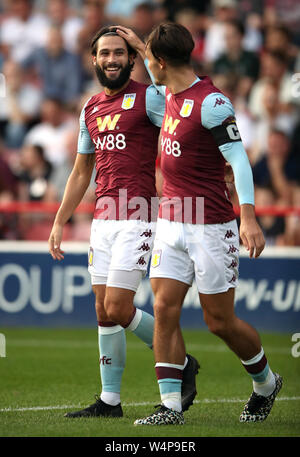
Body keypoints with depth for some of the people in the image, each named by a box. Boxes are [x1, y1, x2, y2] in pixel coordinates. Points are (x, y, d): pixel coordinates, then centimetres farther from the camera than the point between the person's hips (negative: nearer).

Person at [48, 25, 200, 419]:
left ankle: (181, 364, 8)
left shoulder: (147, 97, -5)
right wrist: (59, 222, 21)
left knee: (118, 309, -11)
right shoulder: (91, 110, 16)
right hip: (103, 219, 7)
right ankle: (110, 400, 11)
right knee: (104, 313, 5)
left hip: (139, 217, -7)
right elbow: (81, 172, 23)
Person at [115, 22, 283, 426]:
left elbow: (239, 160, -19)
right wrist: (139, 46, 37)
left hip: (211, 227, -7)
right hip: (171, 223, 8)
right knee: (164, 310, -4)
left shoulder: (211, 102, -16)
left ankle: (266, 382, 26)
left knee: (220, 321, 1)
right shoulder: (171, 94, 10)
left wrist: (249, 217, -28)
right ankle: (171, 406, -2)